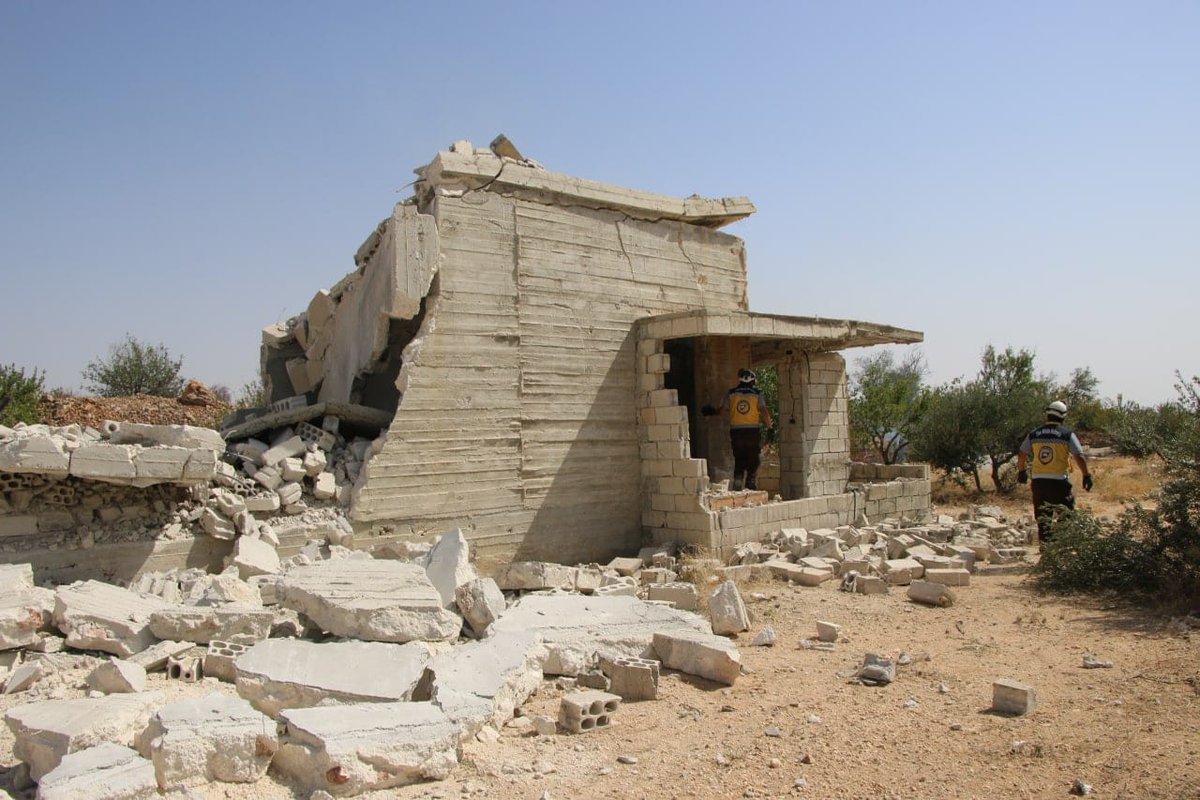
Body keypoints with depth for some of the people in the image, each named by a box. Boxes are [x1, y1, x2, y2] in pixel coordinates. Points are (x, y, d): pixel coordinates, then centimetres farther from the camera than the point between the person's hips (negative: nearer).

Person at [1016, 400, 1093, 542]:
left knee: (1042, 516, 9)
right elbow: (1079, 456, -9)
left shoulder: (1034, 434, 5)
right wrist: (1087, 475, -1)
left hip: (1038, 481, 3)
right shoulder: (1067, 434, -4)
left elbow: (1021, 455, 10)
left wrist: (1021, 471, 23)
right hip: (1059, 482, -3)